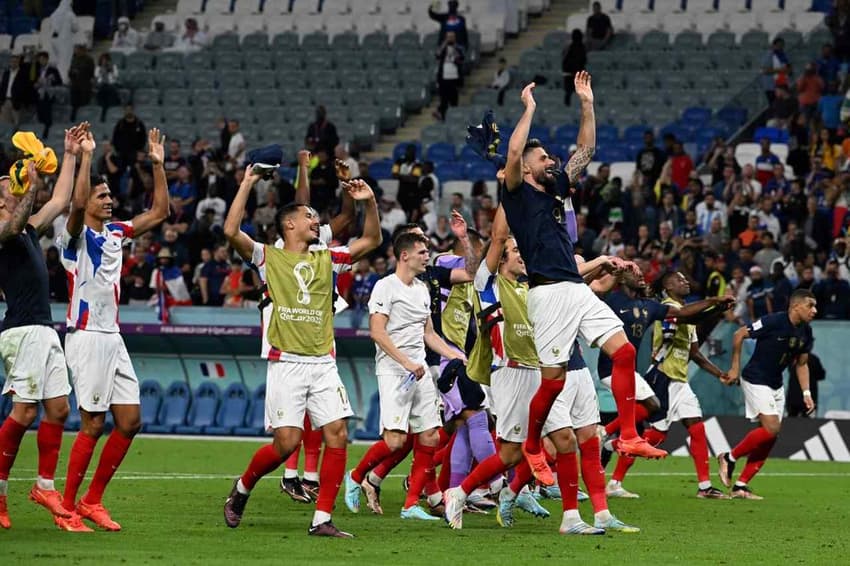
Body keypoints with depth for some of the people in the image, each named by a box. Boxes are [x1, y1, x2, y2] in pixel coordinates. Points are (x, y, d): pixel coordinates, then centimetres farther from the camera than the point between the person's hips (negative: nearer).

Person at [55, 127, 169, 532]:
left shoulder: (115, 233, 14)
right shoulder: (76, 235, -7)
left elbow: (159, 212, 18)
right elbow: (77, 203, -29)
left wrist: (158, 164, 11)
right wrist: (85, 156, -28)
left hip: (113, 338, 8)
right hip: (87, 337, -8)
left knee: (130, 421, 5)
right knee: (93, 425, -8)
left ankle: (92, 501, 13)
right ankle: (68, 509, 0)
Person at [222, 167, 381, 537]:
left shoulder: (326, 258, 17)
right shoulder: (268, 257, 3)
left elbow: (371, 240, 22)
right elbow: (231, 231, -11)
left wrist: (369, 202, 8)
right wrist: (247, 185, -8)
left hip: (324, 364, 5)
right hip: (286, 364, -5)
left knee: (337, 435, -8)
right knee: (287, 442, -10)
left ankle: (321, 520, -5)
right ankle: (241, 490, 17)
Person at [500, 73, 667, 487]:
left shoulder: (556, 189, 21)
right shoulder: (517, 194, 2)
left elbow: (585, 151, 24)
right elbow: (513, 154, -17)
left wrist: (586, 104, 17)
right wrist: (529, 110, -9)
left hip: (579, 290, 7)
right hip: (548, 293, -7)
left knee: (624, 351, -7)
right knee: (553, 379, -6)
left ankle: (629, 437, -6)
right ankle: (532, 449, 14)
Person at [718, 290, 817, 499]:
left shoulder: (806, 333, 1)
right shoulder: (774, 322, -21)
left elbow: (801, 364, 14)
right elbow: (739, 335, -13)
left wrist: (806, 393, 3)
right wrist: (735, 368, -10)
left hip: (776, 385, 8)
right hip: (755, 380, -8)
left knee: (769, 438, 2)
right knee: (771, 428, -19)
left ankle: (740, 486, 8)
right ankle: (729, 458, 0)